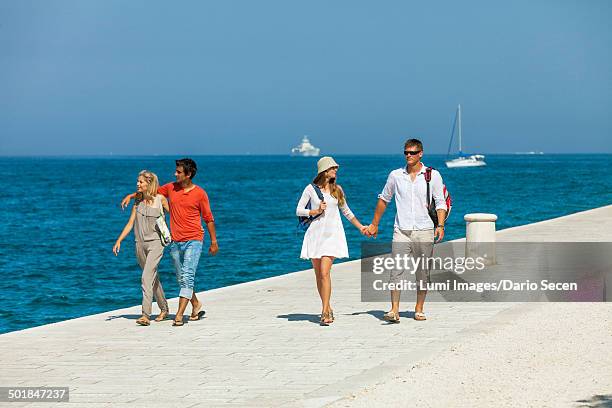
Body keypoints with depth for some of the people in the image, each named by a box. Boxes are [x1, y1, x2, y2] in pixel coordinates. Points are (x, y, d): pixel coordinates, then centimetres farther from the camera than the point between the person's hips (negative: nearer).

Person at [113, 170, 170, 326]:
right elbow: (130, 223, 11)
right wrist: (119, 241, 5)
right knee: (153, 278, 15)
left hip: (155, 243, -5)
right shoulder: (138, 200, 8)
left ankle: (146, 315, -23)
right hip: (140, 243, 6)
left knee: (147, 277, -18)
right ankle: (164, 309, 30)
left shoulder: (160, 199, -6)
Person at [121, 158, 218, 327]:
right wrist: (131, 196, 11)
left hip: (193, 240, -5)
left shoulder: (199, 194, -5)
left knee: (187, 277, -14)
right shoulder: (171, 188, 6)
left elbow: (209, 219, 2)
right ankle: (196, 305, 32)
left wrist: (214, 242, 4)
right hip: (176, 242, 5)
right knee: (182, 279, 12)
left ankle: (179, 315, -18)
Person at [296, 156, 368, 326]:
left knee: (324, 273, -14)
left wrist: (361, 227, 23)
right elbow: (298, 211, 2)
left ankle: (325, 312, -16)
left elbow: (346, 211, 21)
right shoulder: (311, 189, 1)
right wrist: (316, 211, -11)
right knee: (318, 275, 4)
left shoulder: (337, 189, 9)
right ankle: (328, 309, 17)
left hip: (332, 234, 0)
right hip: (315, 233, 0)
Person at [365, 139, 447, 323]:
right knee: (397, 270, -10)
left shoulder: (433, 175, 2)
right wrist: (374, 224, 21)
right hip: (401, 231, 0)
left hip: (424, 231, 0)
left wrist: (440, 226, -10)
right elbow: (383, 199, 19)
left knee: (423, 272, 5)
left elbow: (440, 202, 3)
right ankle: (394, 310, -13)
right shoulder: (395, 175, 7)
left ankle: (419, 309, 15)